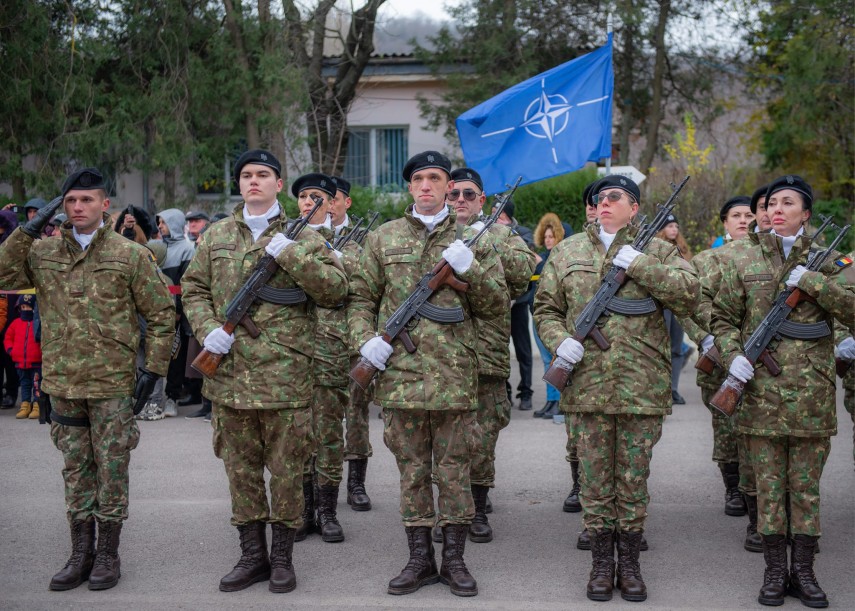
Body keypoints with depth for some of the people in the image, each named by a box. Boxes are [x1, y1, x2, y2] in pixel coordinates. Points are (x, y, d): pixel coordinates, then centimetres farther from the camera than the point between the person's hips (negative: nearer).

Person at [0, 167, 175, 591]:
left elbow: (161, 312, 1)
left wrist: (154, 367, -5)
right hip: (62, 381, 4)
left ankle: (108, 554, 15)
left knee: (111, 469, 4)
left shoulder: (130, 255, -2)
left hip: (112, 382, -3)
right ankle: (81, 553, 22)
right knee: (76, 469, 12)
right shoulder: (43, 253, 7)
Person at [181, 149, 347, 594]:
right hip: (230, 374, 3)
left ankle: (282, 556, 17)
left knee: (286, 470, 4)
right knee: (241, 469, 10)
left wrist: (288, 253, -16)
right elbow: (193, 288, 14)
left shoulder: (301, 236, 2)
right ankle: (252, 555, 22)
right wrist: (208, 329, -5)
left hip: (285, 374, -3)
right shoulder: (216, 236, 12)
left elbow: (335, 289, -7)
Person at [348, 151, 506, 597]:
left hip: (454, 376, -1)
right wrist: (365, 339, -5)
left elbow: (496, 305, 4)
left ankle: (454, 559, 16)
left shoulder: (471, 239, 7)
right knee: (412, 469, 8)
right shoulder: (383, 238, 9)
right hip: (400, 372, 1)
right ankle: (420, 559, 18)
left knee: (454, 469, 5)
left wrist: (470, 269, -11)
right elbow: (361, 297, 12)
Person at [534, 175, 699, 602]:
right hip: (586, 384, 1)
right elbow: (545, 308, 12)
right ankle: (601, 564, 17)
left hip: (642, 386, -1)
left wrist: (637, 264, -14)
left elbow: (688, 294, -9)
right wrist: (559, 340, -8)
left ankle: (629, 564, 18)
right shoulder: (567, 252, 11)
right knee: (595, 479, 6)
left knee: (634, 480, 6)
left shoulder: (657, 251, 6)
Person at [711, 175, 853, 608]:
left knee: (807, 485, 7)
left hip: (812, 392, 0)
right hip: (761, 389, 0)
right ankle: (774, 572, 15)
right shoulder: (743, 257, 6)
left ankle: (803, 571, 17)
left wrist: (811, 280, -15)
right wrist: (731, 354, -11)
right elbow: (723, 317, 7)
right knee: (769, 484, 5)